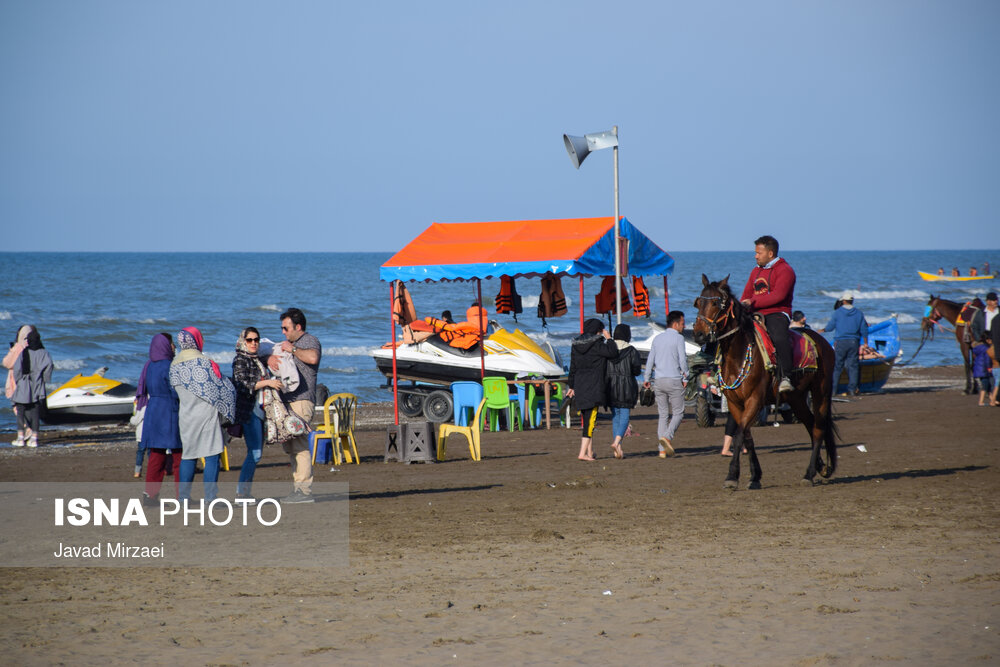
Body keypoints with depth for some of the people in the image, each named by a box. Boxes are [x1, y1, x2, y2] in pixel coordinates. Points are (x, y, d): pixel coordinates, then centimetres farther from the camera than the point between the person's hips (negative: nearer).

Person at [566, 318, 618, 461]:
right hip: (594, 387, -7)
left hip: (580, 386, 7)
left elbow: (573, 368, 14)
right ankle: (583, 453, -13)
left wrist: (571, 387, 20)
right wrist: (608, 338, 1)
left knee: (586, 420, 15)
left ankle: (590, 452, 19)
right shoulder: (596, 345, -12)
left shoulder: (576, 345, 10)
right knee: (590, 420, -7)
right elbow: (613, 353, -12)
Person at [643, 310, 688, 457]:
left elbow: (650, 360, 10)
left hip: (658, 381, 5)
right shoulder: (678, 338, -6)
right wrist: (685, 378, -2)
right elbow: (682, 360, -11)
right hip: (674, 379, -5)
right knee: (678, 413, 1)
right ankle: (667, 437, -23)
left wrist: (647, 378, 14)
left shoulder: (657, 339, 11)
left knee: (663, 415, 9)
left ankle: (663, 449, 4)